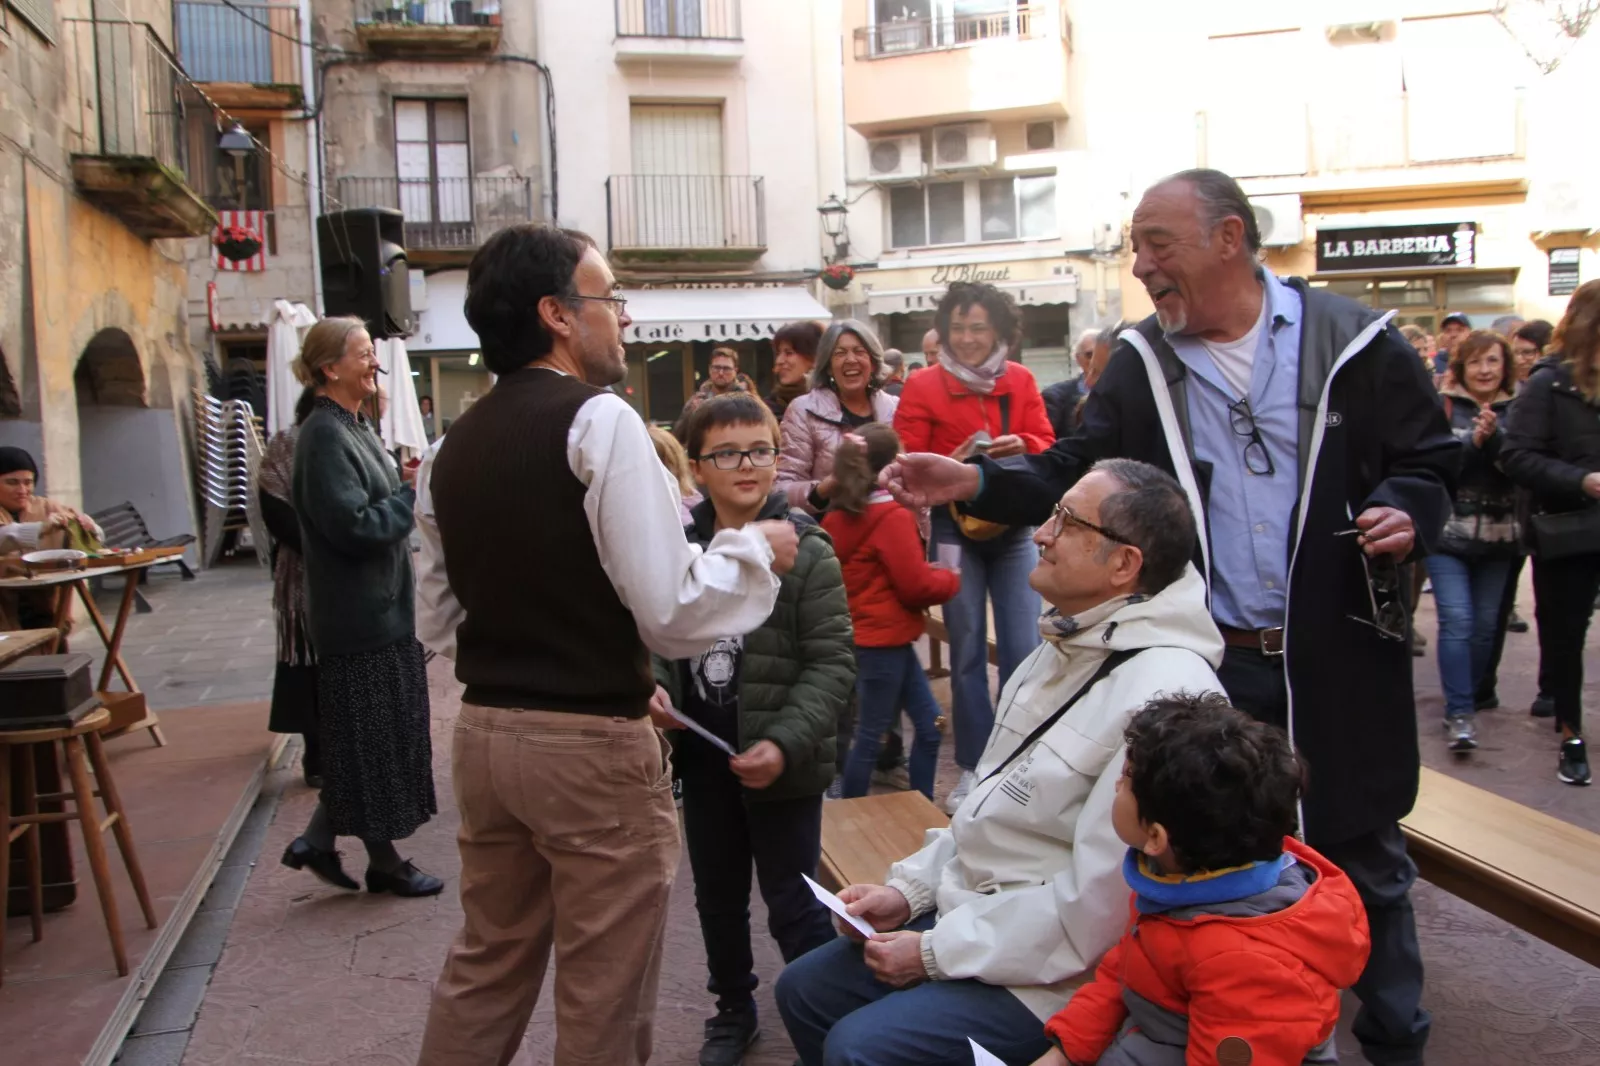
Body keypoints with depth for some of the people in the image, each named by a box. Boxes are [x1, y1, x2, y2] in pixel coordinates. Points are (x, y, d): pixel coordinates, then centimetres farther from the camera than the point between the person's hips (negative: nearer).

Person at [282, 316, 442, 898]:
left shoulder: (356, 429, 14)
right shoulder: (325, 436, -17)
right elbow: (354, 526, -24)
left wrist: (408, 492, 3)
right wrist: (412, 494, -14)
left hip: (381, 606, 10)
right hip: (359, 615, -10)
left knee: (376, 736, 15)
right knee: (372, 738, 2)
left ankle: (316, 840, 24)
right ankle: (384, 861, 15)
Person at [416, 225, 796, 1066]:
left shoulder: (459, 440, 9)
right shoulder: (599, 419, -14)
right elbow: (672, 614, -20)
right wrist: (755, 548, -3)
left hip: (482, 730, 7)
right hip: (590, 744, -7)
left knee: (485, 969, 21)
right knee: (602, 996, 8)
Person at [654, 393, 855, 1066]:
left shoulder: (807, 552, -11)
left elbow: (832, 662, -12)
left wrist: (785, 743, -23)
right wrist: (654, 689, -12)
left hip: (779, 764, -4)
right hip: (703, 755, 5)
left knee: (793, 907, 4)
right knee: (717, 898, 21)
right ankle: (733, 1009, 42)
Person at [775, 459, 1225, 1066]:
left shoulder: (1163, 696, -26)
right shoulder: (1067, 646, 8)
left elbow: (1098, 902, -26)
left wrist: (937, 951, -17)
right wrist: (909, 889, 5)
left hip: (1053, 976, -9)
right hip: (970, 916, 10)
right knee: (804, 990, 11)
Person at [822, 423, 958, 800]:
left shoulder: (841, 515, 8)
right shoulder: (893, 517, -18)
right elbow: (917, 586, -18)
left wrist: (931, 571, 13)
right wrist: (951, 578, 1)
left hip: (885, 637, 9)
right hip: (884, 638, -9)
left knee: (929, 724, 14)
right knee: (871, 736, 2)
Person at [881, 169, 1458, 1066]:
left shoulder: (1355, 341, -4)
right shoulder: (1141, 364, 2)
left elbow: (1432, 459, 5)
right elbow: (1071, 477, 0)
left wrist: (1408, 512, -16)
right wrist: (976, 483, -15)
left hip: (1339, 659, -1)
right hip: (1210, 667, 2)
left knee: (1367, 861, 14)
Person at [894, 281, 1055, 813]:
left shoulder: (1020, 380, 5)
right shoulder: (923, 387, -3)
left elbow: (1047, 445, 5)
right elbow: (907, 464, -7)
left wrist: (1022, 445, -15)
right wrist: (953, 464, -24)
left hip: (1015, 530, 2)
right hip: (955, 533, -2)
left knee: (1024, 650, 1)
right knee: (967, 652, 8)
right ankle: (973, 767, 19)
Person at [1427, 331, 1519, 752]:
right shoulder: (1441, 408, 0)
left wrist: (1493, 437, -22)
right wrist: (1474, 441, -20)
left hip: (1497, 536, 3)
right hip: (1448, 532, -3)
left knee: (1486, 623, 8)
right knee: (1456, 620, -11)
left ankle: (1467, 700, 24)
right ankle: (1460, 713, -8)